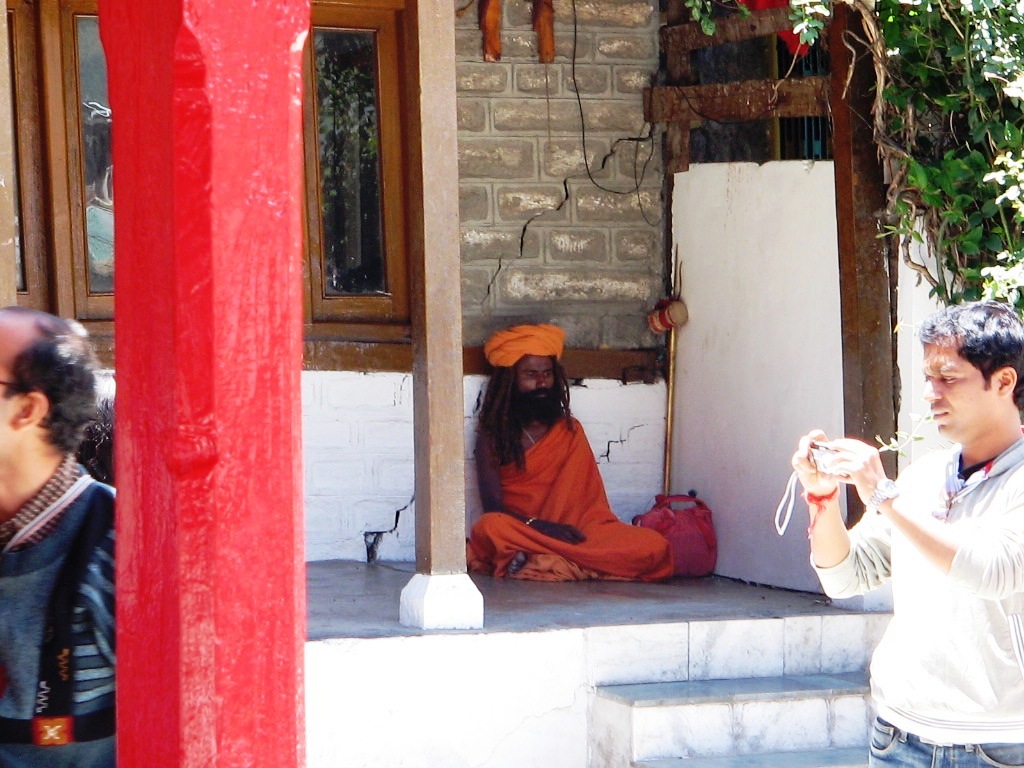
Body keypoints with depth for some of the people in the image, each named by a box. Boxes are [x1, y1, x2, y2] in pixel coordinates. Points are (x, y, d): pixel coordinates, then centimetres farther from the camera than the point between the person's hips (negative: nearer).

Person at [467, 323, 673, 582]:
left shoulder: (570, 431, 16)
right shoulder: (492, 436, 6)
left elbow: (592, 501, 12)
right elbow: (493, 507, -5)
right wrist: (539, 526, -22)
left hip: (574, 530, 4)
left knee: (654, 546, -23)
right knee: (491, 527, -38)